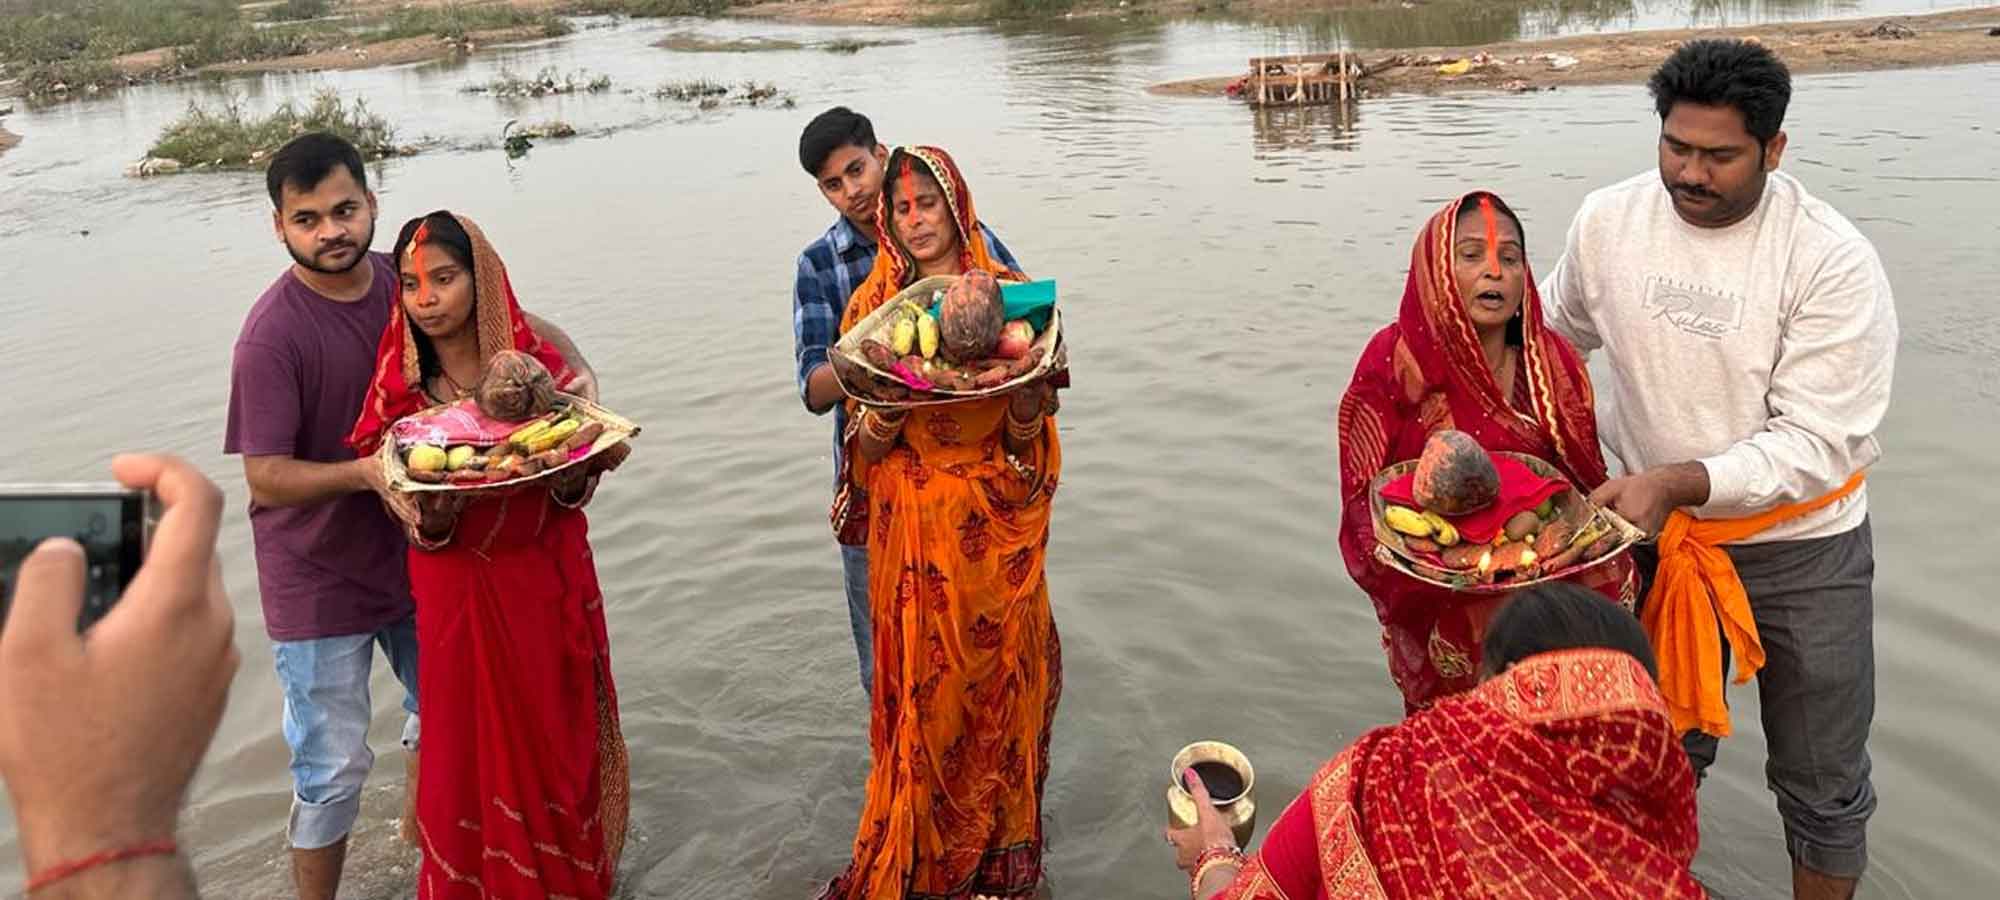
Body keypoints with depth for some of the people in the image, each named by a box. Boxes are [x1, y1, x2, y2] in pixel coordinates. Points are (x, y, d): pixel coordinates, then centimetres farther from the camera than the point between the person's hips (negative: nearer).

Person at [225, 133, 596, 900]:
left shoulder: (405, 283, -7)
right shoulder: (272, 333, -21)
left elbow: (520, 324, 2)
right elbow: (266, 477, -22)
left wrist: (578, 370, -16)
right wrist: (365, 472, -37)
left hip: (415, 547, 6)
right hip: (320, 580, -6)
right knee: (333, 770, 3)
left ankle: (422, 821, 54)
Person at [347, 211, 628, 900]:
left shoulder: (536, 364, -4)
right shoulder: (400, 392, -4)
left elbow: (577, 490, -3)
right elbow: (422, 530, -6)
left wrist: (563, 466, -26)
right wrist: (436, 510, -29)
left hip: (545, 584, 1)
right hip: (458, 593, 0)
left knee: (558, 739, 11)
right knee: (472, 751, 8)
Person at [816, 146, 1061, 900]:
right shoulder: (874, 305, 2)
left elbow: (1030, 427, -3)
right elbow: (867, 444, -2)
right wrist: (896, 394, -22)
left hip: (998, 523, 0)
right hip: (914, 527, 0)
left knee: (1003, 676, 8)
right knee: (924, 687, 5)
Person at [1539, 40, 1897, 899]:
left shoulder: (1834, 262, -21)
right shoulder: (1608, 220, -10)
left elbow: (1813, 447, -23)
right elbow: (1555, 336, 9)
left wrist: (1675, 482, -35)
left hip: (1801, 547, -3)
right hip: (1658, 534, 3)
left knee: (1820, 785, 12)